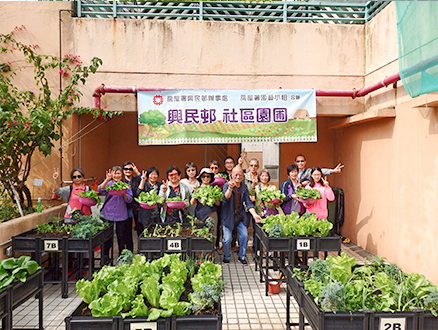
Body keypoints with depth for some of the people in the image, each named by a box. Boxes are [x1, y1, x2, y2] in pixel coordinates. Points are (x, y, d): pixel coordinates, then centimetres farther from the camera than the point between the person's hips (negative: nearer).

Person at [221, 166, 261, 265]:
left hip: (241, 216, 4)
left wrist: (254, 214, -11)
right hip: (228, 216, -4)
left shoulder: (244, 187, 6)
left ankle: (242, 257, 21)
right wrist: (230, 188, -47)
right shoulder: (226, 185, -8)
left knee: (244, 236, -1)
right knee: (227, 239, -5)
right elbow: (226, 197, -27)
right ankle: (226, 257, 21)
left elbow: (248, 202, 3)